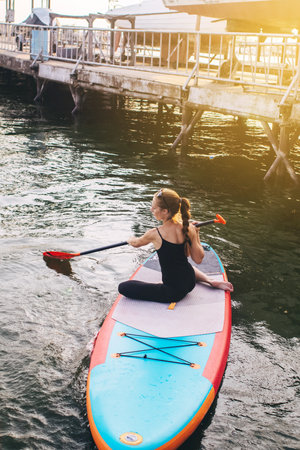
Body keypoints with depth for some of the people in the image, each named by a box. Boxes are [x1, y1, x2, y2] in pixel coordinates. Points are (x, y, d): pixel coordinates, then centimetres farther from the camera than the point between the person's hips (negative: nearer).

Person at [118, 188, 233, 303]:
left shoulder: (154, 234, -18)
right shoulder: (188, 229, -7)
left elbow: (136, 243, 5)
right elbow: (198, 259, -1)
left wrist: (130, 239, 30)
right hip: (190, 283, 7)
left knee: (123, 287, -6)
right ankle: (210, 281, 22)